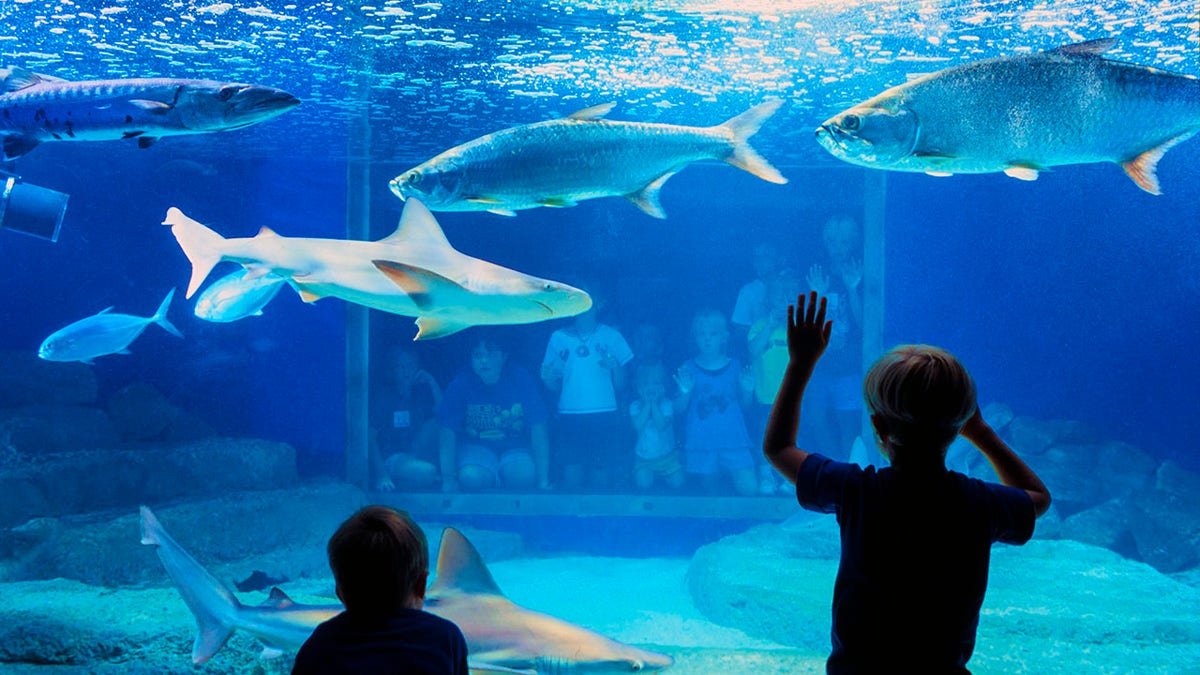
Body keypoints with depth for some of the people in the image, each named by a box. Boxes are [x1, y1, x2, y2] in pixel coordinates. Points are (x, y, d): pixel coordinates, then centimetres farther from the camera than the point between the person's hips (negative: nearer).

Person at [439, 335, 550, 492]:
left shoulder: (521, 380, -14)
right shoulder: (461, 383, -14)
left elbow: (538, 430, -13)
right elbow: (447, 432, -12)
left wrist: (543, 481, -16)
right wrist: (448, 479, -19)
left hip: (516, 448, 0)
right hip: (475, 447, 0)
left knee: (525, 476, -31)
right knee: (471, 478, -32)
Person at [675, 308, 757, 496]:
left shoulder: (734, 366, 5)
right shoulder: (688, 368, 2)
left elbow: (743, 406, 12)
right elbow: (678, 409, 2)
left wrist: (747, 390, -8)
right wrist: (685, 392, -16)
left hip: (733, 438, 0)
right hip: (700, 442, 0)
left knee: (749, 489, -10)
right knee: (708, 488, 4)